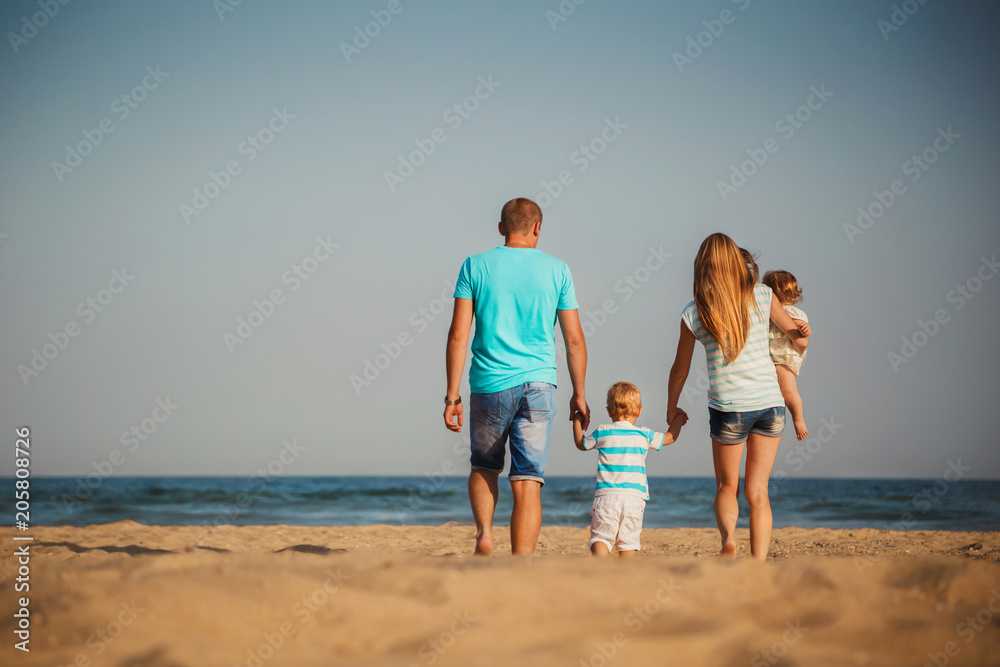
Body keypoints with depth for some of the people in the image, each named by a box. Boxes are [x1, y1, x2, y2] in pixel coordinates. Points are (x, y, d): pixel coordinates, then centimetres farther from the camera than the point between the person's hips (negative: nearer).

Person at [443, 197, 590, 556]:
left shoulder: (475, 266, 2)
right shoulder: (556, 270, 3)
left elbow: (458, 335, -3)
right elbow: (574, 339, 4)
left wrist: (452, 396, -1)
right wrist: (579, 394, 13)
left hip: (489, 385, 1)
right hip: (538, 384, 0)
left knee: (484, 468, 22)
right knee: (528, 482, -1)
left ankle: (484, 531, -1)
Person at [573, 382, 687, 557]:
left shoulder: (602, 433, 5)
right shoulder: (644, 435, 8)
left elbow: (581, 443, 23)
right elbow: (669, 437, 27)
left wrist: (577, 422, 40)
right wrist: (678, 418, 45)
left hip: (606, 495, -1)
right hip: (634, 497, 1)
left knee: (601, 536, -5)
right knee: (628, 540, 6)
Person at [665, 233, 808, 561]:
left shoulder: (694, 314, -1)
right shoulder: (762, 296, 2)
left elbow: (680, 371, 10)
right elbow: (800, 339, 15)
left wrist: (671, 410, 26)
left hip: (728, 407, -1)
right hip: (770, 402, 2)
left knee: (726, 487, 16)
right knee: (757, 491, 8)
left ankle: (727, 535, -13)